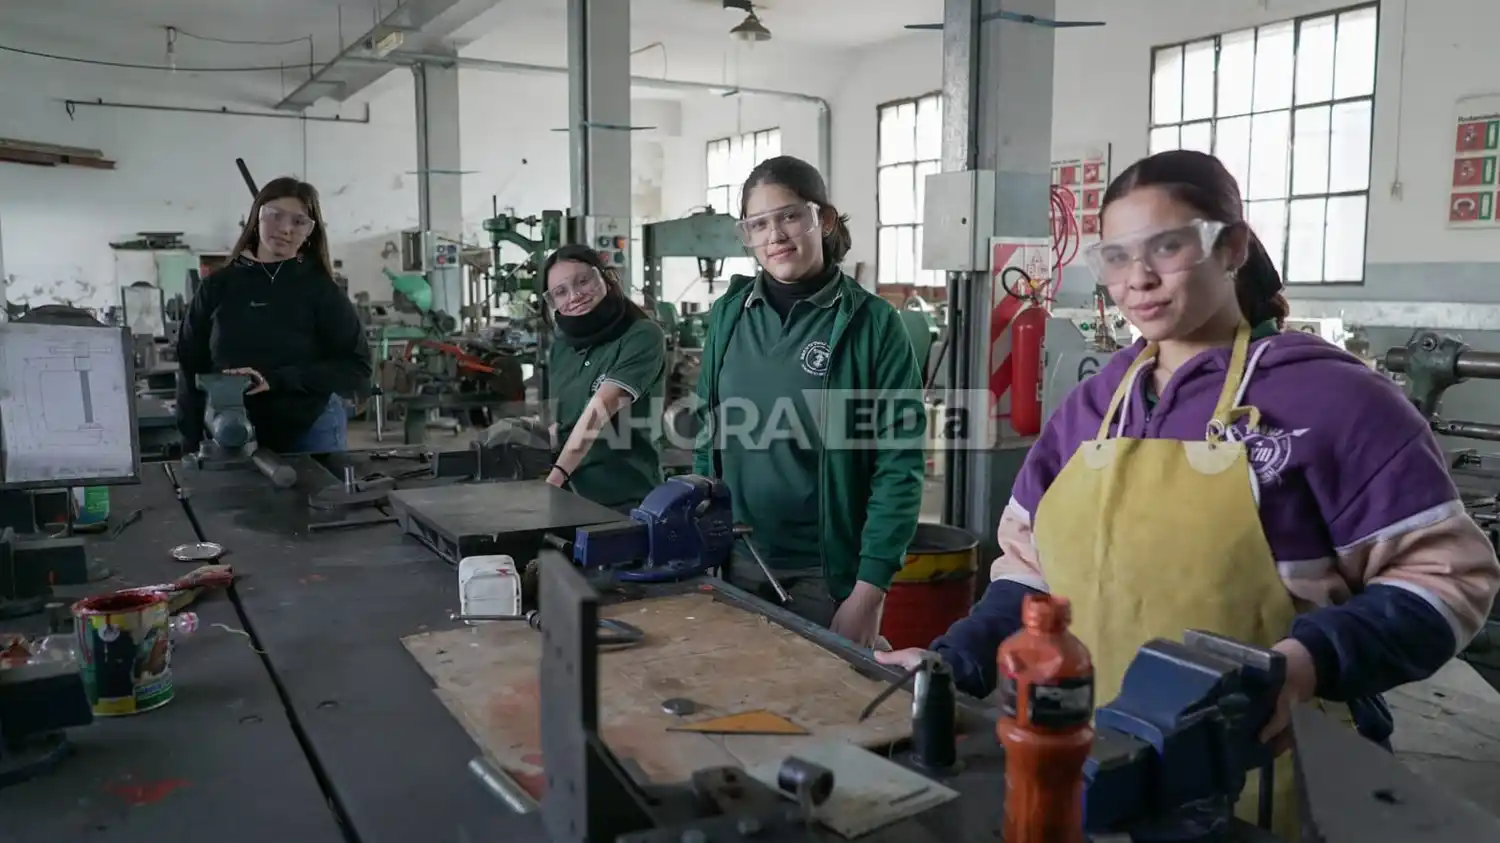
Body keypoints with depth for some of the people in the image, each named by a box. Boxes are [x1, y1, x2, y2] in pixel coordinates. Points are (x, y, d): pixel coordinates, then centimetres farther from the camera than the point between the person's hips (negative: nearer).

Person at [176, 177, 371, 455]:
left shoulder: (321, 289, -3)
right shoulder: (217, 287, 4)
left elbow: (357, 369, -10)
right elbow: (191, 369, 8)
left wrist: (277, 379, -19)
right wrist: (193, 444, 1)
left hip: (311, 432, -2)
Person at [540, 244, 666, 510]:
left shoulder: (642, 336, -13)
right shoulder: (560, 346, 6)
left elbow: (600, 409, -23)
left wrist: (558, 473, -31)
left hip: (629, 501, -6)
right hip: (571, 498, 6)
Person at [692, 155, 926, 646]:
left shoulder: (872, 323, -10)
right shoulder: (728, 315, 1)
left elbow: (899, 464, -11)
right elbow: (708, 433, 9)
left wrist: (870, 590, -15)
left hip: (828, 573, -3)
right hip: (736, 563, 4)